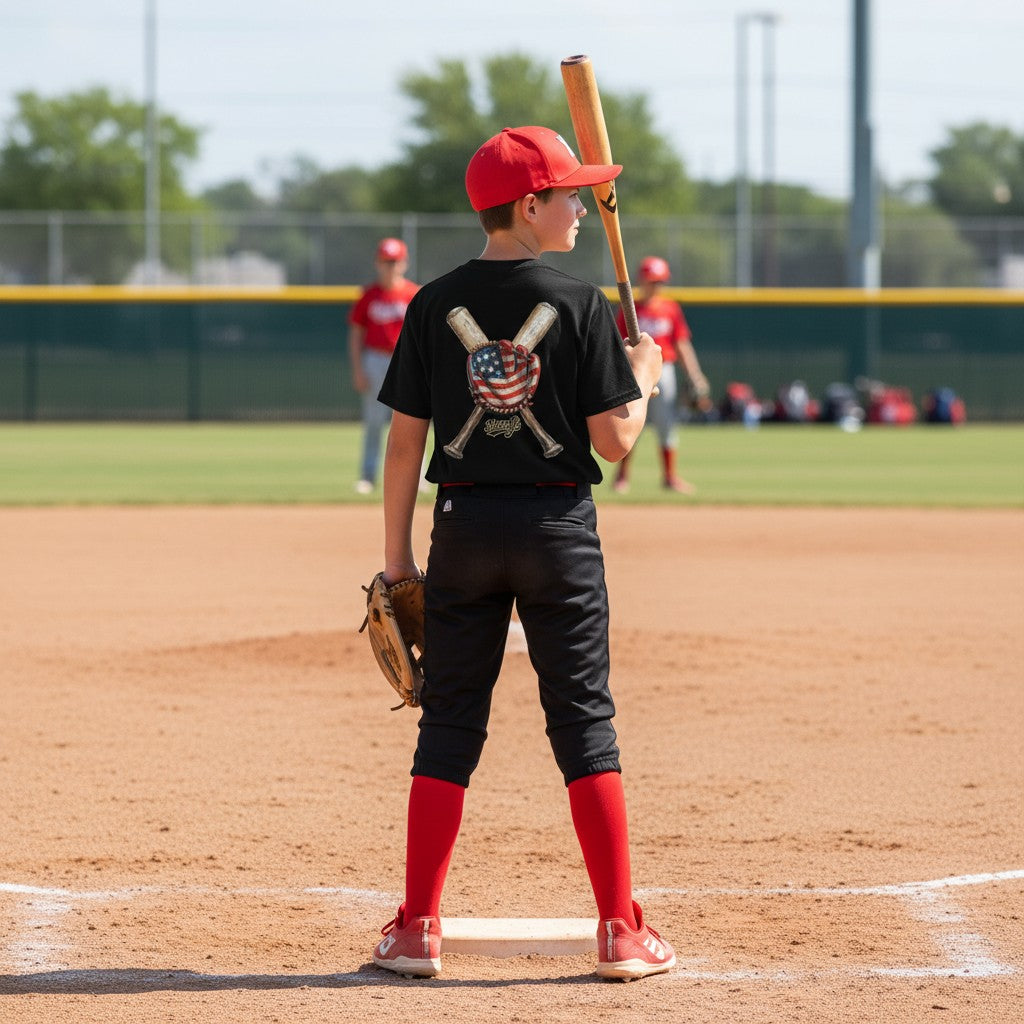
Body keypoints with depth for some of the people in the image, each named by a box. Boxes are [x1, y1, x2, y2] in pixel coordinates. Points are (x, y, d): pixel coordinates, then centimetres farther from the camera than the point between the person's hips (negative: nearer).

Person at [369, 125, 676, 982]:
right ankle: (622, 933, 3)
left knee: (450, 721, 7)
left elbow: (406, 439, 0)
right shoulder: (581, 306, -7)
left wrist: (397, 557, 6)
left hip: (465, 526, 2)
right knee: (583, 721, 3)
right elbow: (614, 439, -9)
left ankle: (417, 931, 5)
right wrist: (644, 377, 11)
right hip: (558, 526, -2)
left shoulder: (435, 307, 0)